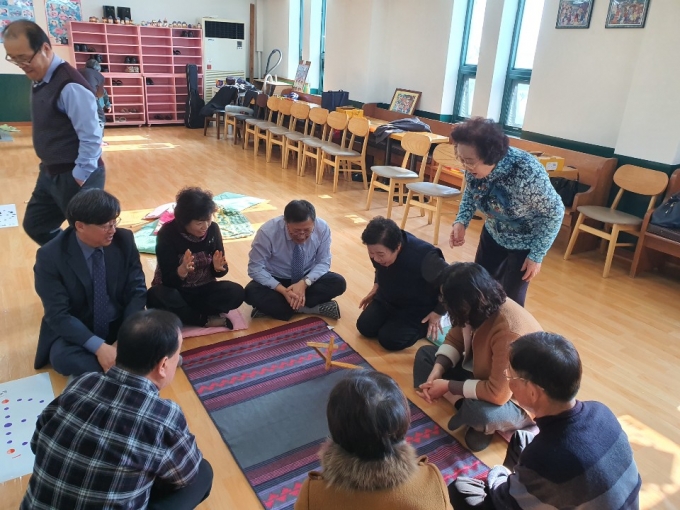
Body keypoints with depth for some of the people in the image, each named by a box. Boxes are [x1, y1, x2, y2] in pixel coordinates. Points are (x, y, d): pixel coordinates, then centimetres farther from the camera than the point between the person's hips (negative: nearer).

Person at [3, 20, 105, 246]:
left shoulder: (70, 85, -22)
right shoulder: (40, 80, 8)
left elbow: (91, 137, -24)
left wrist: (79, 178, -19)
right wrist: (48, 168, 13)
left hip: (74, 177, -10)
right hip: (50, 173, 10)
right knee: (35, 226, 21)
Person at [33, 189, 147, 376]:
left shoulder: (124, 240, -10)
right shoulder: (50, 256, -17)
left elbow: (137, 291, -7)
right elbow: (58, 315, -19)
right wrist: (98, 347, -32)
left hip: (120, 326, 2)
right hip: (75, 332, -1)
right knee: (63, 357, -34)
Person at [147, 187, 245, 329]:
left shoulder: (212, 229, -10)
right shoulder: (167, 234, -18)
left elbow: (219, 271, -3)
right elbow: (168, 280, -21)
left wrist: (217, 267, -27)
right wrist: (182, 270, -42)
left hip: (203, 289, 2)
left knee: (236, 292, -24)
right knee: (156, 296, -35)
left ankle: (183, 314, -17)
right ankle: (206, 320, -19)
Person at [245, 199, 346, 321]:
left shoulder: (322, 228, -20)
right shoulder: (268, 232, -27)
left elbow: (323, 262, -11)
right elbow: (255, 268, -20)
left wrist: (304, 283, -29)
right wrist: (282, 290, -32)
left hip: (308, 278, 2)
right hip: (276, 280, -2)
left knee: (338, 283, -24)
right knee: (252, 292, -31)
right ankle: (313, 308, -24)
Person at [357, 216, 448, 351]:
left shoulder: (424, 257, -39)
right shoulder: (378, 249, -18)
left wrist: (438, 313, -16)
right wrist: (376, 287, 2)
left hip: (418, 308, -6)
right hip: (387, 298, 6)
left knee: (389, 339, -17)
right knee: (364, 327, -5)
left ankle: (422, 325, 8)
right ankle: (393, 318, 20)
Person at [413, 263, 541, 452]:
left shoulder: (510, 332, -38)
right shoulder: (479, 309, -15)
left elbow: (497, 393, -36)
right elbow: (455, 340, 1)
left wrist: (448, 386, -27)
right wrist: (436, 372, -17)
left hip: (518, 401, -7)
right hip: (482, 373, 8)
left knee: (480, 413, -40)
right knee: (425, 354, 2)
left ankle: (483, 426, -4)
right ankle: (465, 406, -10)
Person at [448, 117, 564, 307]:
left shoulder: (526, 171, -37)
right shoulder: (473, 167, -22)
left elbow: (554, 212, -23)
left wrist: (537, 254, -18)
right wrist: (461, 222, -17)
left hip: (525, 243, -5)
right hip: (493, 234, 5)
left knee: (509, 299, 4)